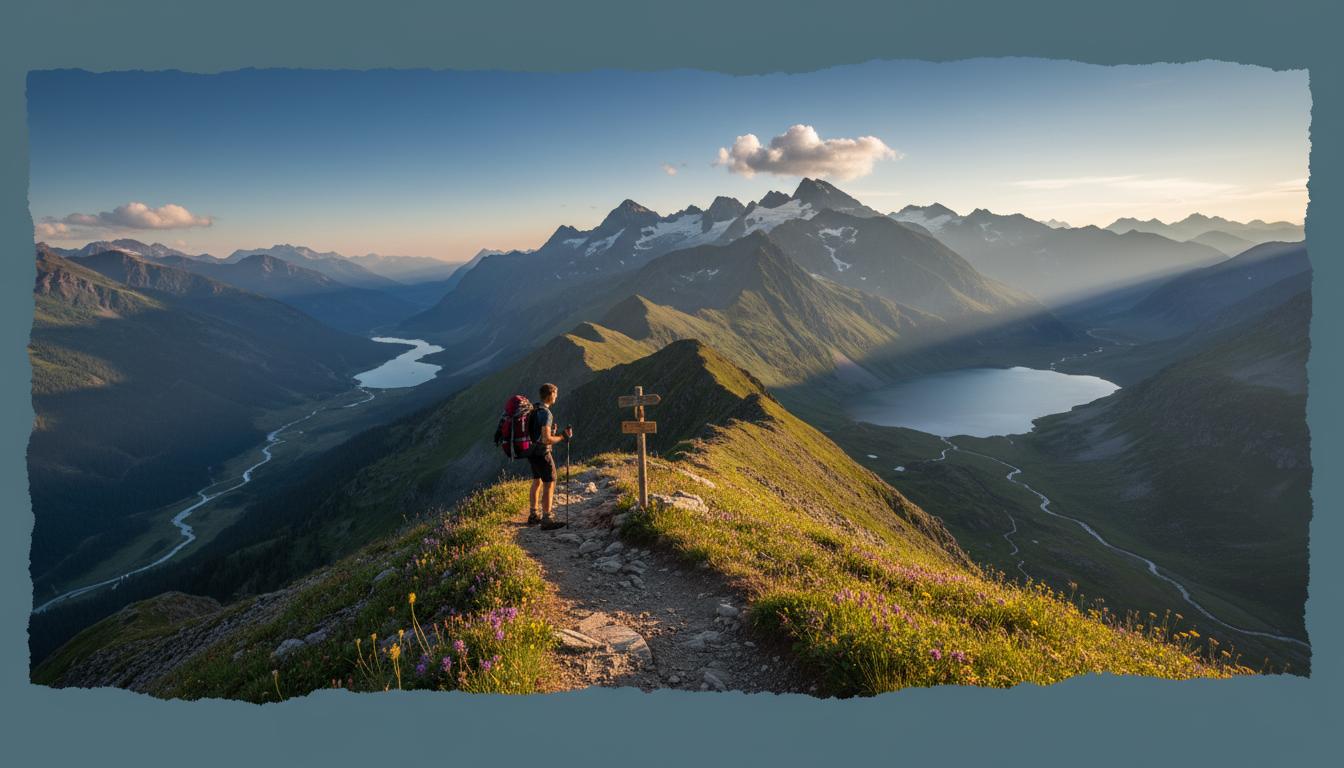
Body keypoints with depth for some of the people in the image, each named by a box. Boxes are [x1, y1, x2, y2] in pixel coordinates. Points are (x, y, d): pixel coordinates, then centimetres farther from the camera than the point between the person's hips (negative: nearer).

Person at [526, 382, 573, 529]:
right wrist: (563, 437, -14)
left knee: (537, 483, 18)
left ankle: (533, 515, 28)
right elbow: (547, 439, -27)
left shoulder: (534, 410, 8)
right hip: (542, 454, -9)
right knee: (549, 485, -3)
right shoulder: (545, 413, -22)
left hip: (533, 452, 10)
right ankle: (547, 520, -1)